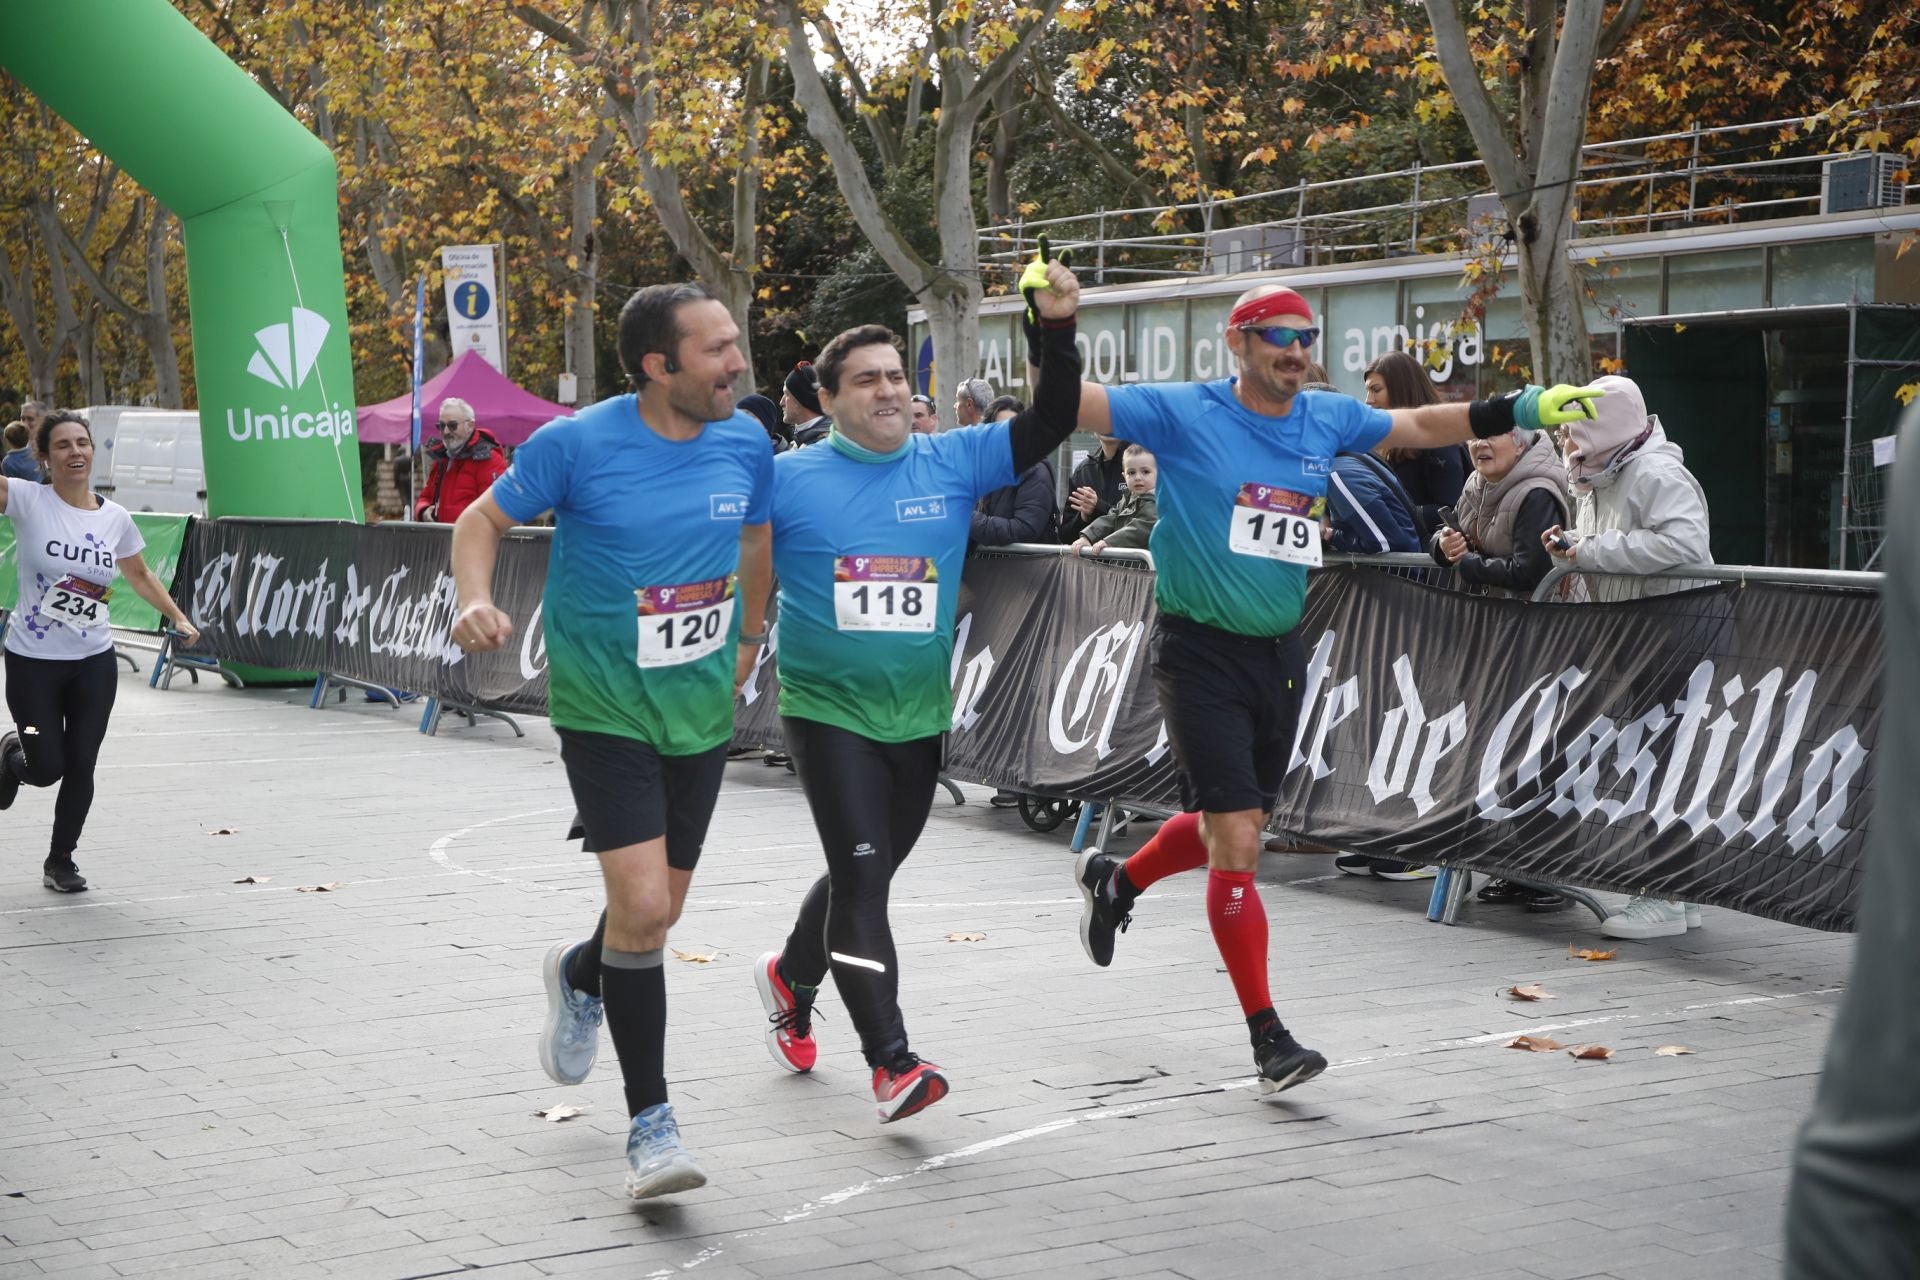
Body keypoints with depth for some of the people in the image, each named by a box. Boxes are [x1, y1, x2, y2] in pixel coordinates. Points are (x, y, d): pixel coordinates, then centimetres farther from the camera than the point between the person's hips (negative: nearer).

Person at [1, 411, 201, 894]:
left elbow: (139, 575, 18)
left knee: (80, 767, 3)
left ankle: (61, 860, 23)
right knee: (46, 769, -2)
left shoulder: (116, 518, 2)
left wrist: (178, 617, 13)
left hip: (94, 663, 3)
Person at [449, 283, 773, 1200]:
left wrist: (748, 643, 25)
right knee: (643, 906, -16)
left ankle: (581, 977, 51)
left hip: (701, 711, 5)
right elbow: (482, 518, -2)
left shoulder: (745, 444, -2)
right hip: (604, 709, -5)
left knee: (660, 912, 14)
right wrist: (476, 600, -20)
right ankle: (651, 1125, -2)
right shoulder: (577, 444, -15)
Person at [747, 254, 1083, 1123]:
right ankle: (892, 1064, -15)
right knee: (862, 875, -15)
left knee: (862, 876, 18)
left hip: (920, 718, 4)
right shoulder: (788, 479, -6)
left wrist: (1056, 330, -18)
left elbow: (1051, 424, -6)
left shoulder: (953, 463, 1)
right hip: (829, 713, -4)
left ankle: (790, 979, 46)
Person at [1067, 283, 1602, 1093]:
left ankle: (1114, 882, 46)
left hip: (1278, 653, 6)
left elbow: (1421, 426, 20)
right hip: (1200, 652, -6)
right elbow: (1072, 402, -16)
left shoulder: (1327, 419, 6)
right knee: (1235, 840, -10)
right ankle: (1268, 1038, -3)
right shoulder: (1184, 414, -10)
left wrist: (1528, 410, 16)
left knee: (1230, 826, 17)